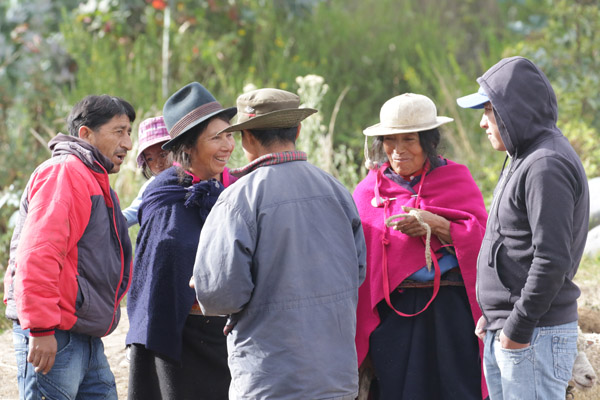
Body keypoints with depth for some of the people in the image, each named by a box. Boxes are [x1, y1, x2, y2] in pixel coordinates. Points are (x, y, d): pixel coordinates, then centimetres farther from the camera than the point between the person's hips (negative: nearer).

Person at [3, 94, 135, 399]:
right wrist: (41, 328, -25)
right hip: (51, 339, -10)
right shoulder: (64, 172, -11)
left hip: (85, 338, 10)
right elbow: (36, 254, -22)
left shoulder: (94, 181, 23)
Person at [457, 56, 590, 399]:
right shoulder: (523, 160, 16)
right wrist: (493, 316, 16)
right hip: (503, 333, 10)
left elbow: (552, 259, -23)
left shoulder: (547, 167, -17)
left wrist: (518, 328, -19)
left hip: (536, 335, -10)